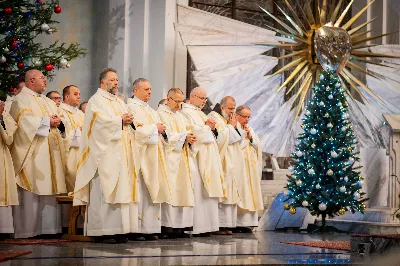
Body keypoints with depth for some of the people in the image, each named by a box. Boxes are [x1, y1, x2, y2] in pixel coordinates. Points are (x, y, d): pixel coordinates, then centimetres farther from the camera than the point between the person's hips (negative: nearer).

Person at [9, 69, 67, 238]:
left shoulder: (48, 102, 23)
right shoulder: (21, 100, -2)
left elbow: (57, 120, 18)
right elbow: (25, 121, -17)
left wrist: (57, 122, -4)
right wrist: (47, 121, -13)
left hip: (49, 151, 8)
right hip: (31, 152, -8)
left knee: (47, 189, 5)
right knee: (30, 191, -9)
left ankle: (47, 227, 7)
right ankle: (26, 229, -7)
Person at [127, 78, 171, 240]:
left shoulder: (151, 111, 25)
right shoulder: (131, 107, -3)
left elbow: (159, 132, 24)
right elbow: (133, 129, -17)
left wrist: (162, 130, 2)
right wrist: (154, 128, -11)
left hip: (153, 155, 8)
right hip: (139, 154, -8)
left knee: (153, 189, 3)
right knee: (140, 190, -11)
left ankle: (149, 227, 3)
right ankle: (137, 228, -11)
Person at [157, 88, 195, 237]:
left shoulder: (180, 116, 22)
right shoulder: (161, 114, -4)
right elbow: (166, 136, -14)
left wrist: (190, 139, -2)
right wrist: (184, 136, -18)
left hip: (181, 157, 8)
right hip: (169, 157, -8)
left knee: (182, 189, 2)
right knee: (170, 190, -11)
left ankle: (181, 223, 2)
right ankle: (169, 224, -12)